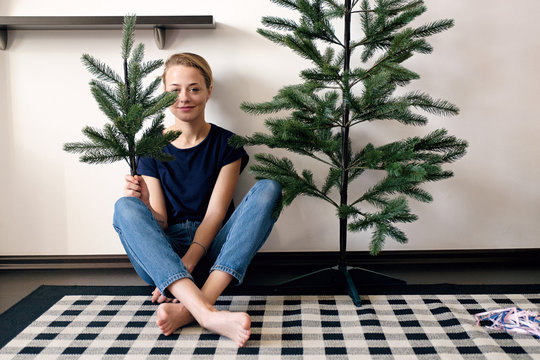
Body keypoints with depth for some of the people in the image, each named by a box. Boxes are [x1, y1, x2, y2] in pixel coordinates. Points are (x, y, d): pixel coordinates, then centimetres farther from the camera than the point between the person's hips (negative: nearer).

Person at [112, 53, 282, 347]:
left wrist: (187, 264, -23)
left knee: (268, 189, -23)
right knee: (125, 207, -28)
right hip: (164, 254, 1)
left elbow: (215, 214, -9)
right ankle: (208, 314, -47)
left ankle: (189, 307, -38)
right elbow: (160, 223, 0)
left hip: (213, 248, 0)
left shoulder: (226, 144, 2)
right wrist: (143, 204, -23)